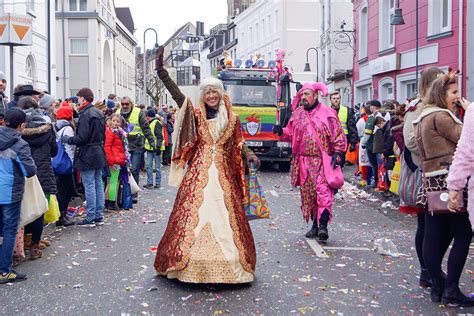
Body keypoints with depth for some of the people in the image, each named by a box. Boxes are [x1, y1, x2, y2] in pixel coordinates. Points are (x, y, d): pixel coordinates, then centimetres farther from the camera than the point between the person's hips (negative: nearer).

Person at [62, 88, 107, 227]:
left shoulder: (85, 114, -17)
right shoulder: (99, 113, 11)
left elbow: (82, 137, -20)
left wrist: (68, 139, -7)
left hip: (87, 155, -9)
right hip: (99, 153, 9)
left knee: (89, 186, -4)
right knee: (98, 184, 11)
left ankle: (90, 218, 0)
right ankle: (99, 216, 17)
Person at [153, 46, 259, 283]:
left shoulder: (232, 119, 10)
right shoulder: (197, 115, 5)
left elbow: (237, 148, 14)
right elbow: (176, 94, -6)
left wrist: (249, 156, -5)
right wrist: (161, 71, -16)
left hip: (223, 174, 1)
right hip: (199, 173, -1)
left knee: (224, 215, -1)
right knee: (194, 214, -5)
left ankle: (226, 265, 7)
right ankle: (192, 264, 3)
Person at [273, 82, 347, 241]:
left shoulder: (327, 113, 0)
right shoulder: (297, 114, 13)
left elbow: (339, 135, -1)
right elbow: (290, 133, 17)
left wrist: (337, 153, -11)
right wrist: (281, 132, -4)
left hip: (323, 161, -5)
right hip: (304, 162, 5)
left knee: (324, 192, -16)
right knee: (308, 194, 7)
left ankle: (323, 226, -17)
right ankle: (315, 225, 18)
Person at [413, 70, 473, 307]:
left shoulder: (422, 117, 18)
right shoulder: (440, 116, -12)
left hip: (430, 181, 9)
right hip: (448, 179, -9)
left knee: (434, 235, 9)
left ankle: (437, 287, 14)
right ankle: (451, 290, -2)